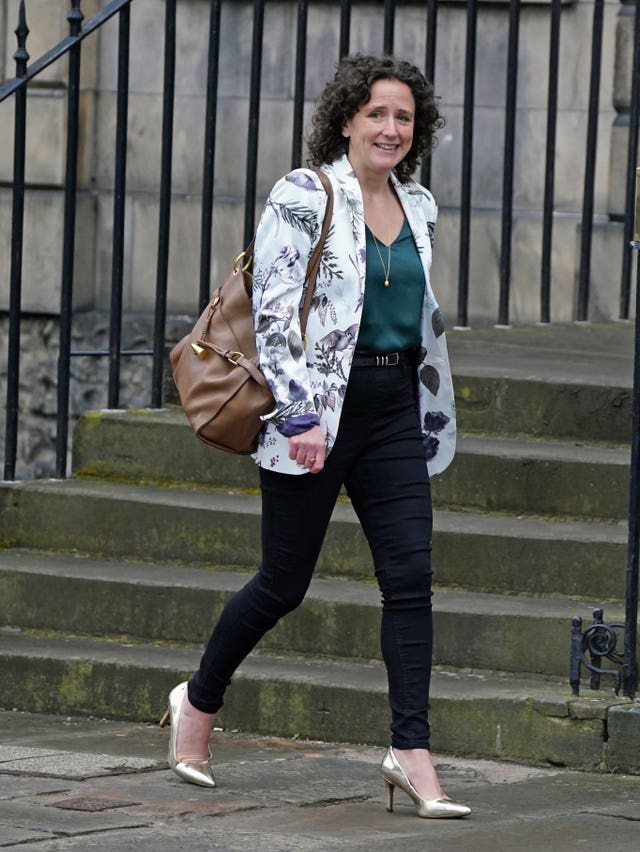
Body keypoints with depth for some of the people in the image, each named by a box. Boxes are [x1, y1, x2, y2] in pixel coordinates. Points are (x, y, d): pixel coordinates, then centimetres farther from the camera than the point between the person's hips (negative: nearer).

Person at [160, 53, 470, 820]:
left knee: (410, 576, -6)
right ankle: (198, 702, 26)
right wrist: (300, 413, -20)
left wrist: (430, 414, 21)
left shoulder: (417, 208, 12)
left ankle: (411, 751, -7)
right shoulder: (302, 197, -8)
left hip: (394, 411, 5)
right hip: (315, 410, -5)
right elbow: (273, 311, -13)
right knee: (283, 583, 3)